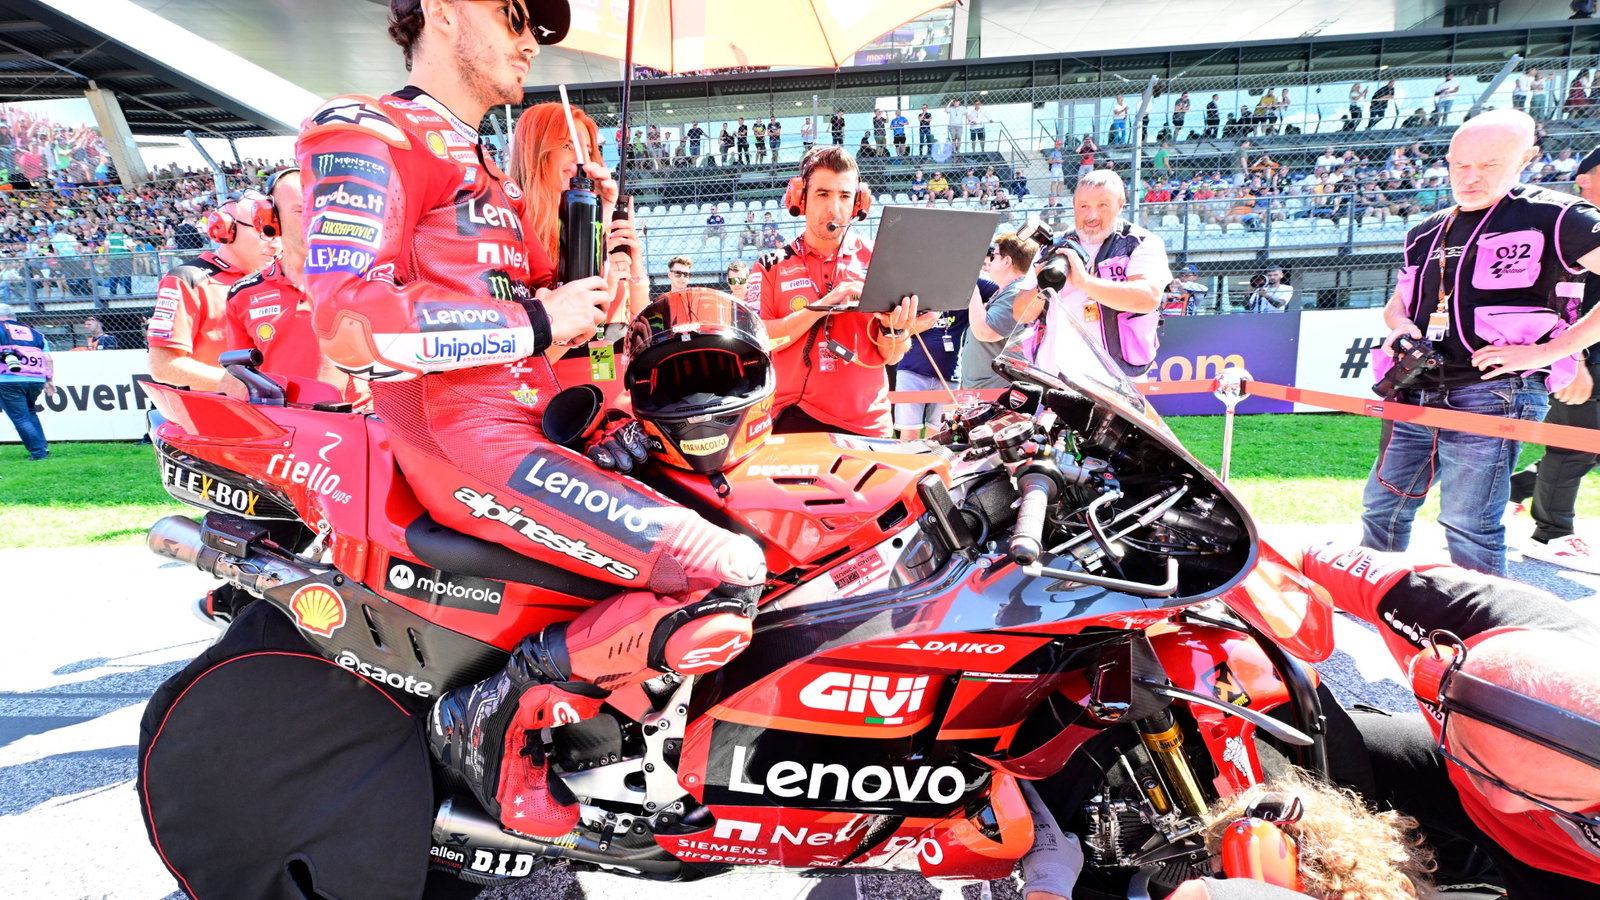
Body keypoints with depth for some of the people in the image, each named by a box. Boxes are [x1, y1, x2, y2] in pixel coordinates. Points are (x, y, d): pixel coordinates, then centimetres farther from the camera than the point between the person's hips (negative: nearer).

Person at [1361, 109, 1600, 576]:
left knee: (1469, 526, -6)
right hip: (1416, 394, 7)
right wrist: (1401, 325, 4)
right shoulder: (1426, 233, 17)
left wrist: (1546, 350, -16)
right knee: (1382, 506, 12)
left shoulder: (1553, 215, -2)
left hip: (1491, 394, -6)